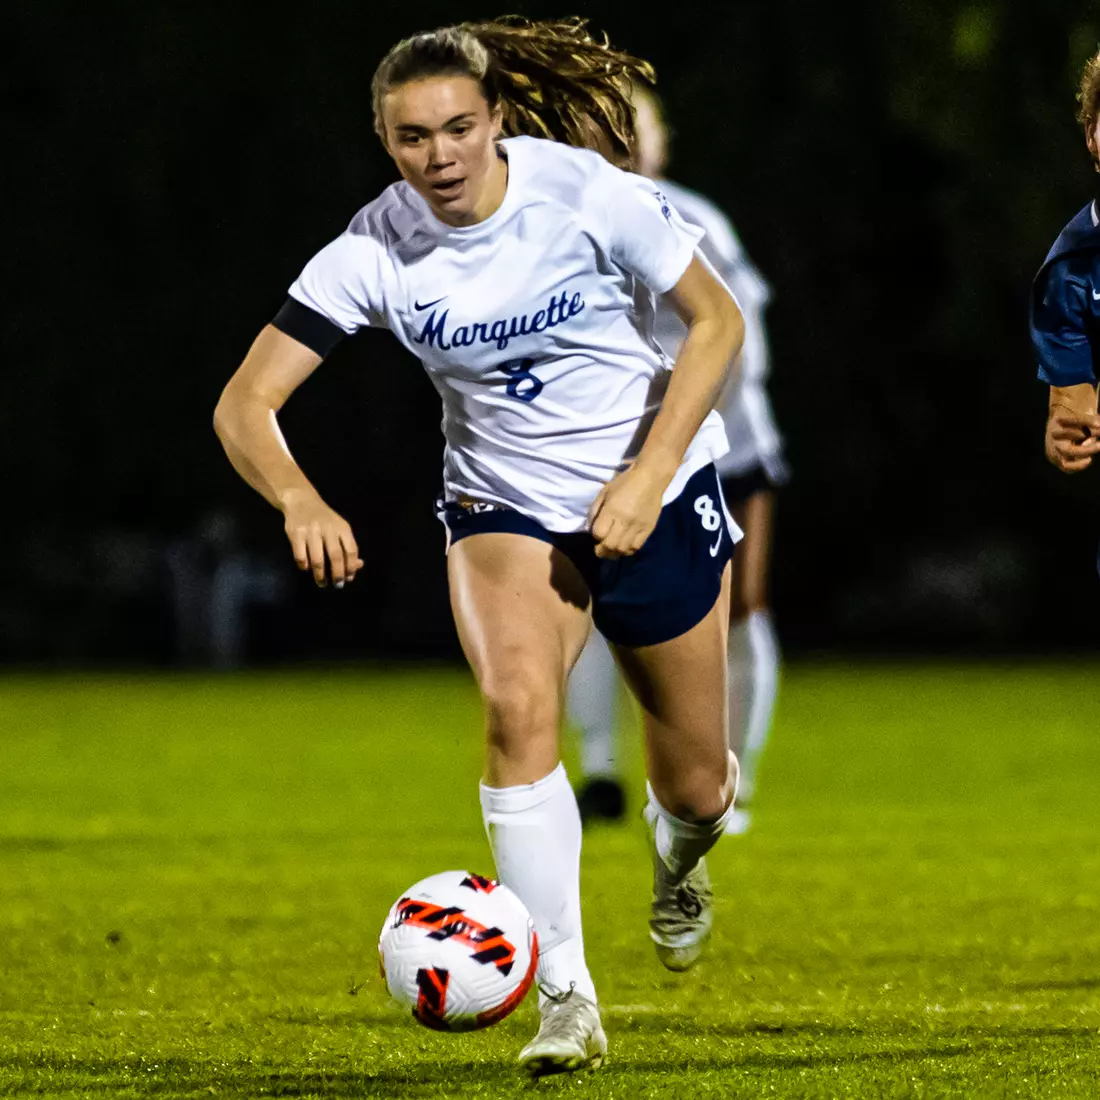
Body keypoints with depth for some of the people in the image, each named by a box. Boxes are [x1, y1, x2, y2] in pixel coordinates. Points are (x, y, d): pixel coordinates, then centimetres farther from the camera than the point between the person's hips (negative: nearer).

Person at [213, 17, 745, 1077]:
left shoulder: (586, 191, -20)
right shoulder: (374, 251, -16)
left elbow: (716, 319, -10)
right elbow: (243, 404, -16)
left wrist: (648, 473, -20)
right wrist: (300, 500, -37)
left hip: (655, 496, 0)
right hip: (503, 508, 0)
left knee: (694, 786, 8)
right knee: (516, 708, -29)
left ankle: (678, 849, 48)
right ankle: (565, 998, -24)